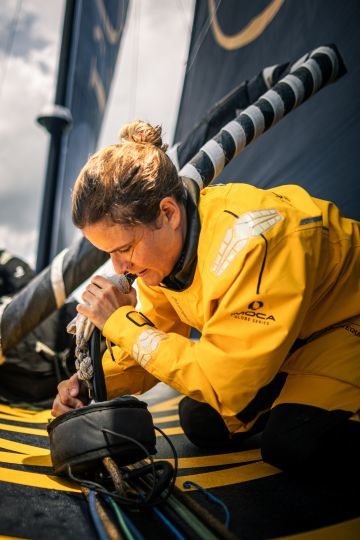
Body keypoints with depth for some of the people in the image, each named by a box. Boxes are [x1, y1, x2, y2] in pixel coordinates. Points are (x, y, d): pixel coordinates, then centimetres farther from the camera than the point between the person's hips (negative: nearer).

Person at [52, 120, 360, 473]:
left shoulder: (248, 244, -39)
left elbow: (224, 385, -34)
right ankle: (292, 395, 17)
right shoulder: (160, 242, -14)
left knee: (290, 445, -26)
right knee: (201, 424, -6)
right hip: (273, 331, 7)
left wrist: (121, 323, -30)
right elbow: (156, 331, -1)